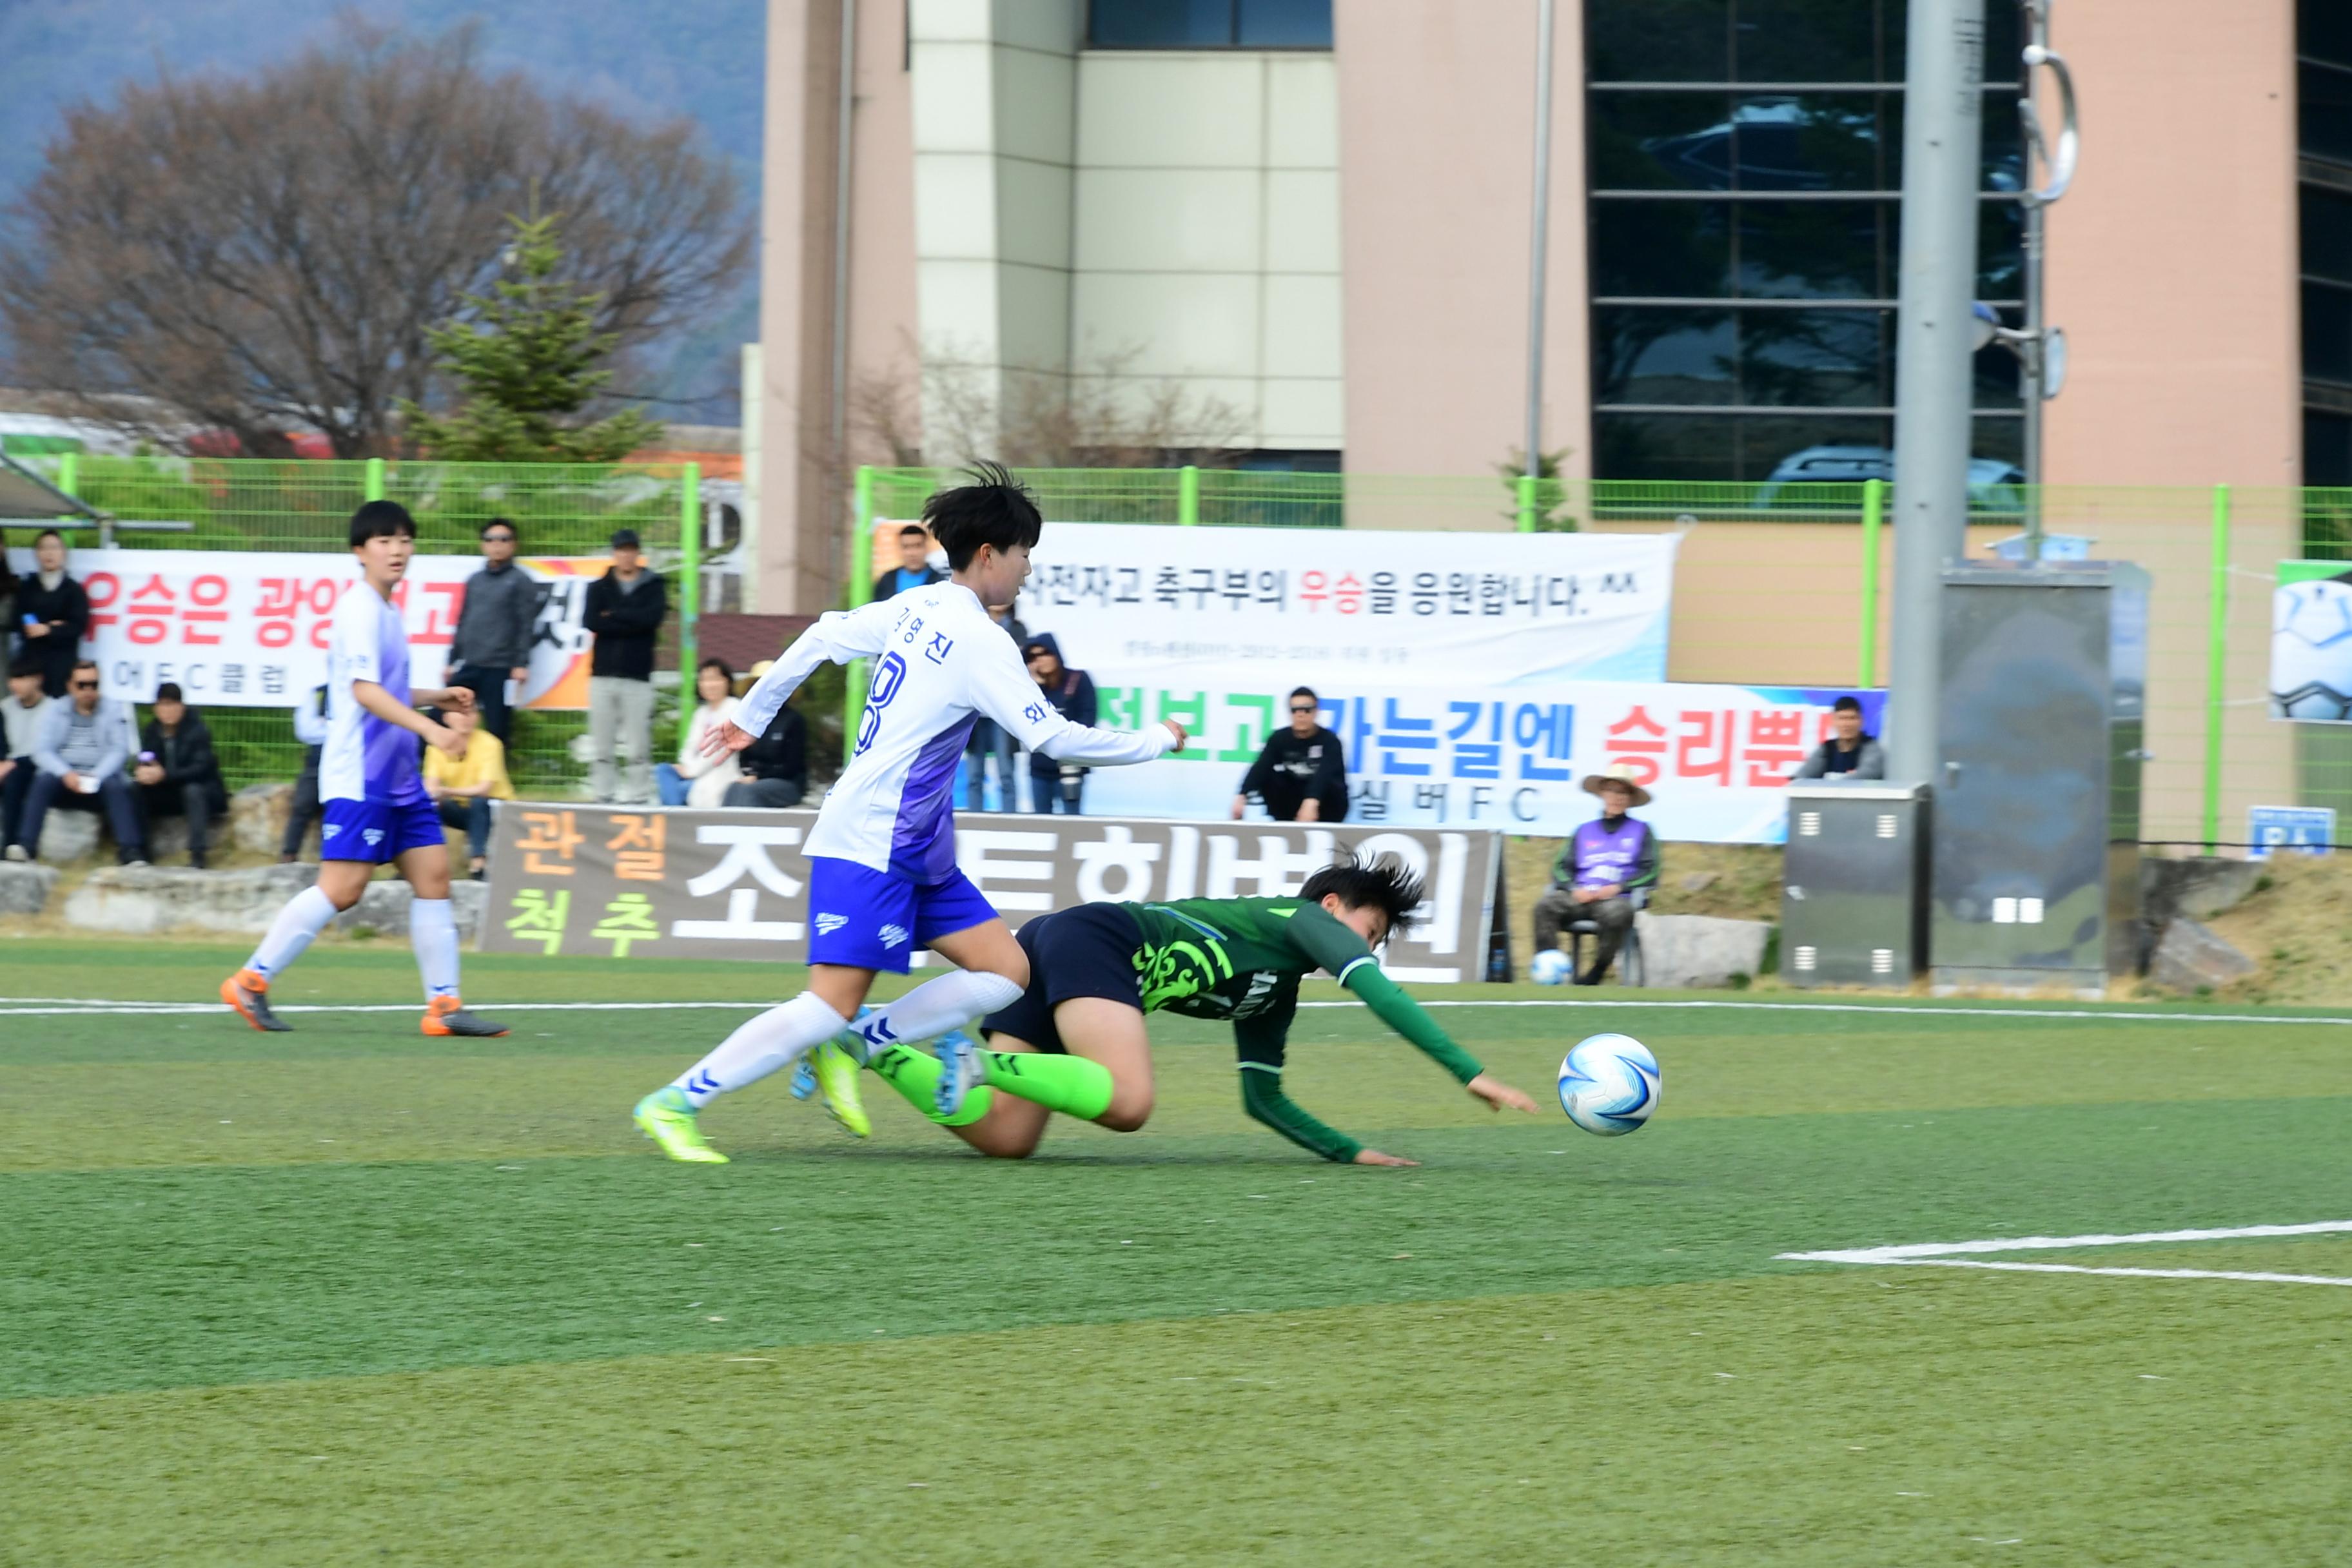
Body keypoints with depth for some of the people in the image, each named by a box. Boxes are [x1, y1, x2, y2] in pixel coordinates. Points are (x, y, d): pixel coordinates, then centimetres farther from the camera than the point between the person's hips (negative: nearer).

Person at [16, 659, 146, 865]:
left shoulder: (114, 711, 9)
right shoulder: (54, 711, 10)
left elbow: (119, 751, -3)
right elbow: (42, 751, -2)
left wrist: (96, 776, -21)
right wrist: (66, 774, -21)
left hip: (101, 780, -1)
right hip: (63, 781, 1)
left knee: (116, 785, -32)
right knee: (43, 781, -30)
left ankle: (130, 850, -39)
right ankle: (26, 846, -36)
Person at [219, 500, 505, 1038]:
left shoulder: (386, 611, 16)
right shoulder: (361, 609, -13)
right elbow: (365, 691, -24)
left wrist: (436, 697, 20)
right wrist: (429, 728, -32)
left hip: (398, 777, 10)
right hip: (360, 776, -10)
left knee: (433, 875, 3)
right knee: (342, 886, -11)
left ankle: (444, 1005, 3)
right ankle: (251, 982, -2)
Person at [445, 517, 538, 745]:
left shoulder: (520, 581, 0)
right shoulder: (474, 581, 17)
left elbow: (526, 626, -6)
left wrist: (521, 664, -14)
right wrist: (452, 661, 16)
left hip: (501, 668, -6)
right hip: (469, 666, 6)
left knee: (496, 732, -3)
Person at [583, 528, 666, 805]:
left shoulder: (653, 587, 8)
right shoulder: (599, 588, 12)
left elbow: (652, 618, -10)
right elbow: (592, 622, -5)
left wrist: (614, 616, -6)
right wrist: (632, 623, -9)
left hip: (637, 676, -2)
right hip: (603, 675, 2)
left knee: (639, 748, -6)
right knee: (601, 747, 1)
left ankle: (638, 799, -3)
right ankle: (604, 798, 5)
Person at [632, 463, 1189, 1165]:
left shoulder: (914, 609, 12)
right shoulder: (978, 640, -14)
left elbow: (819, 639, 19)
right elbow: (1052, 737, -16)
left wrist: (752, 715, 31)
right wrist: (1155, 742, -3)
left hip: (919, 854, 10)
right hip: (871, 845, -10)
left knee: (1006, 971, 2)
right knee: (832, 1005, -15)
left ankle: (850, 1048, 1)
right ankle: (673, 1104, -10)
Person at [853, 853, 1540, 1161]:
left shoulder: (1274, 996, 30)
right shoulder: (1302, 919, 8)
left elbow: (1263, 1099, 33)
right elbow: (1378, 991, -6)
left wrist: (1350, 1152, 24)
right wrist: (1470, 1072, -8)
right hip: (1094, 938, -9)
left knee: (1007, 1137, -8)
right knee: (1128, 1105, -30)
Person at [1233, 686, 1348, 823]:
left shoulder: (1329, 741, -21)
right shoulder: (1280, 738, -11)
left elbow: (1324, 774, -40)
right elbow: (1259, 769, -25)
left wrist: (1311, 803, -60)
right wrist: (1242, 796, -45)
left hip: (1328, 806, -3)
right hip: (1294, 800, 3)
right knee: (1267, 778, -20)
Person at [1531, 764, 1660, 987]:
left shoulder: (1641, 831, 16)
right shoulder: (1585, 832, 24)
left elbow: (1650, 873, 6)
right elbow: (1561, 867, 15)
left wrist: (1618, 888, -9)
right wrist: (1574, 889, -6)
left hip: (1617, 899, -3)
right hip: (1580, 897, 3)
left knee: (1616, 914, -40)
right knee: (1546, 905, -28)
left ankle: (1594, 976, -23)